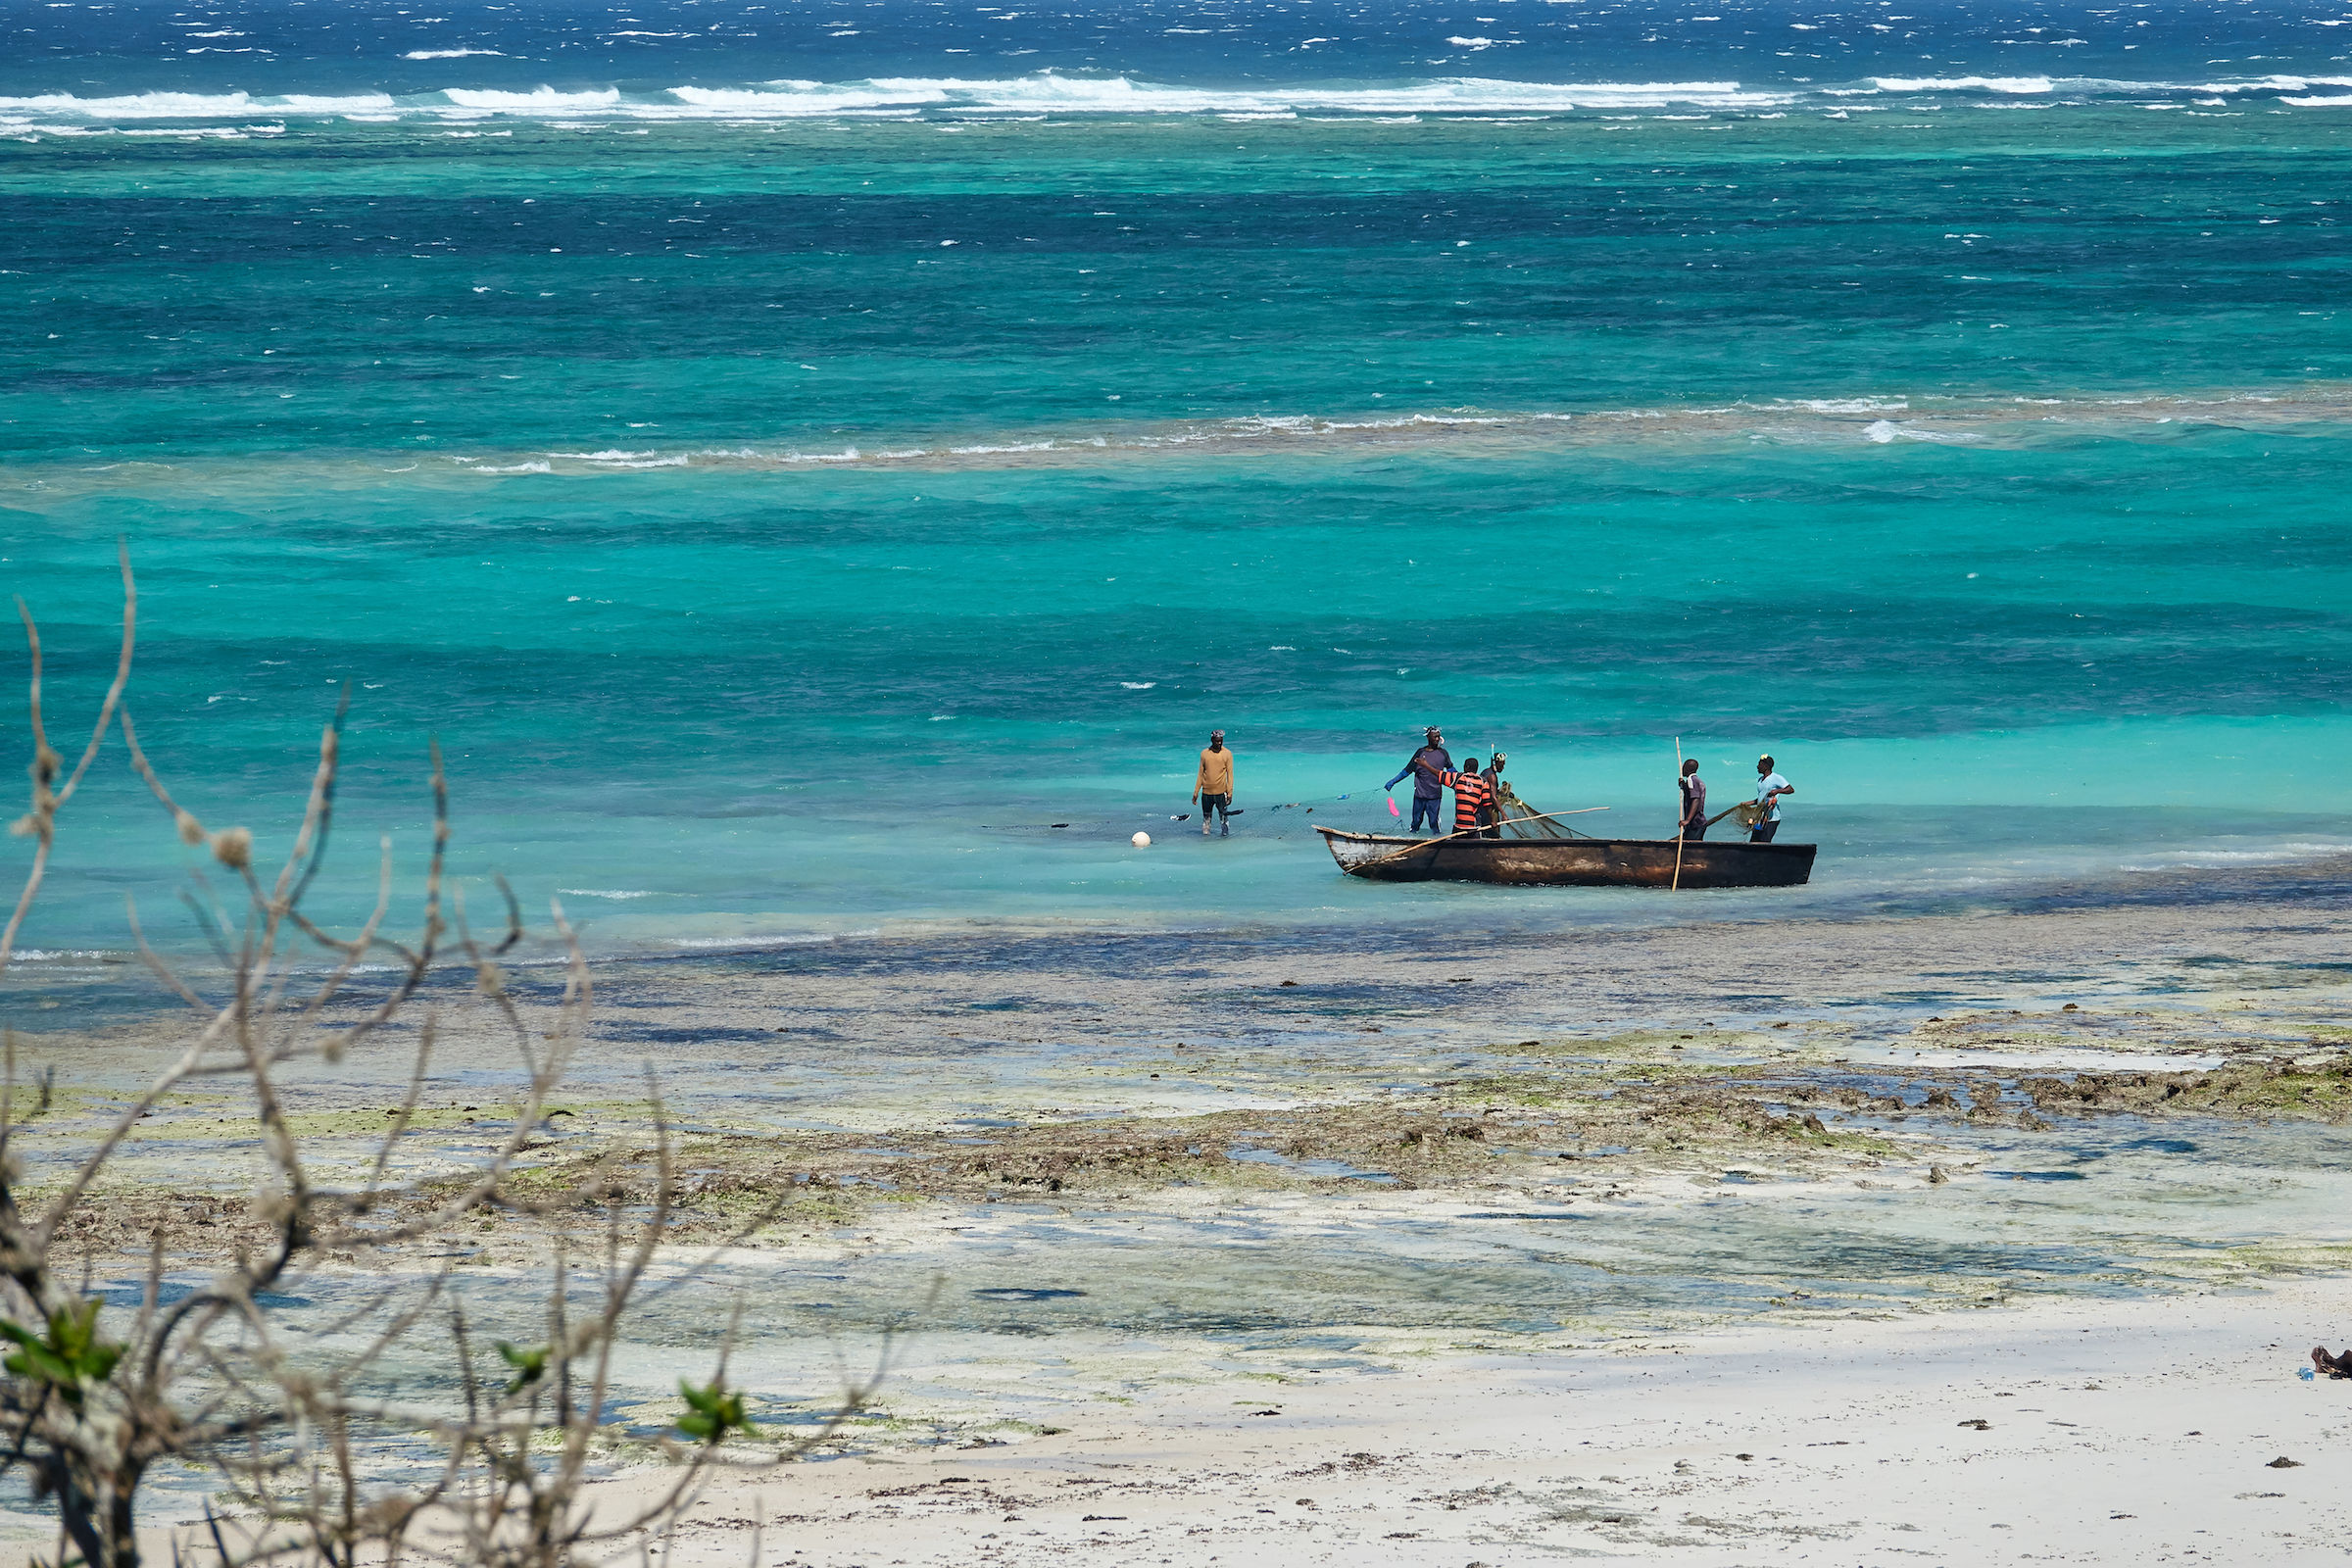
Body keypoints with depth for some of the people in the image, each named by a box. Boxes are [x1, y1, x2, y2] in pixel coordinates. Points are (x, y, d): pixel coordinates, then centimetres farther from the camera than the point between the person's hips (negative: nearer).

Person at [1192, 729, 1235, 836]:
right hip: (1206, 792, 2)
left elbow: (1229, 774, -1)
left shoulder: (1227, 754, -1)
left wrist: (1230, 793, -7)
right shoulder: (1204, 754, 5)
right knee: (1206, 817, 6)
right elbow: (1201, 774, 10)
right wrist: (1196, 792, 8)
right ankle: (1205, 834, 14)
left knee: (1223, 817, 1)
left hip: (1221, 792, -2)